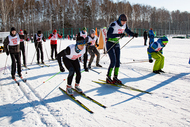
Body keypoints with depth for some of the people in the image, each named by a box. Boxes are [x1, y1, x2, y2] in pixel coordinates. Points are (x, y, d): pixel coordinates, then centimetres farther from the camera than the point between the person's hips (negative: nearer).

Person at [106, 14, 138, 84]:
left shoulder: (124, 25, -1)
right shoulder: (114, 24, -22)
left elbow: (128, 31, 15)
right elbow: (108, 35, -29)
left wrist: (134, 34, -5)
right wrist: (119, 35, -38)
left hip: (117, 44, 7)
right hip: (110, 44, -7)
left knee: (118, 61, 4)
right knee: (113, 61, -12)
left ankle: (115, 77, 15)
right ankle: (108, 78, 1)